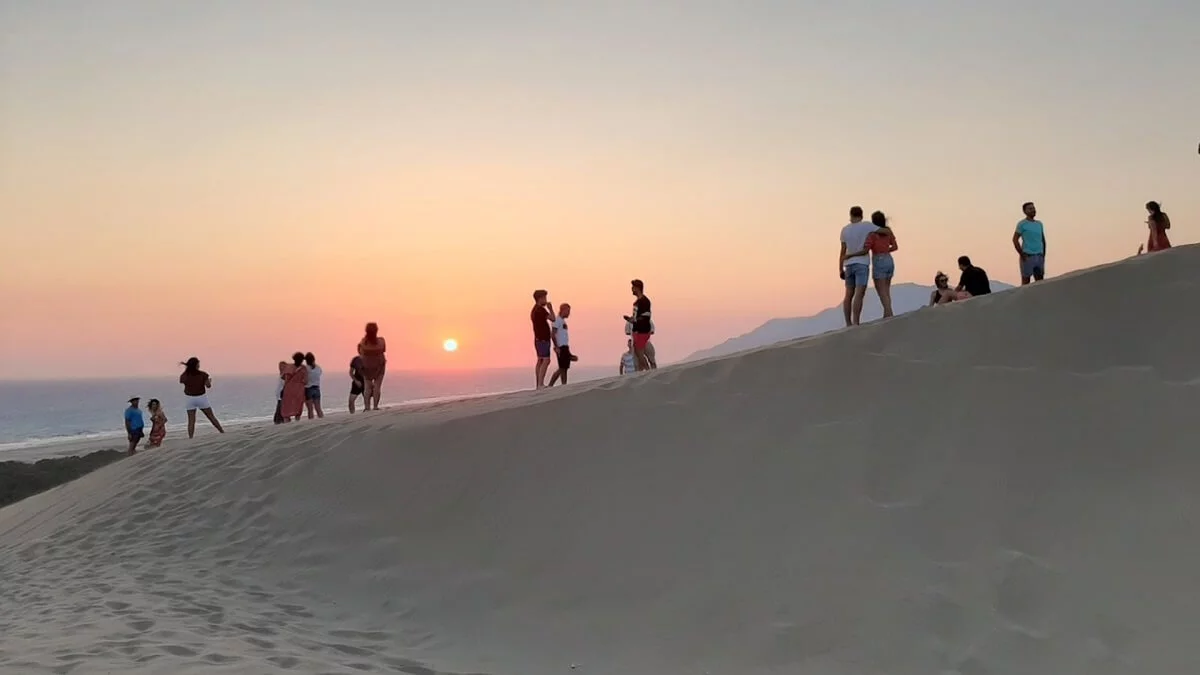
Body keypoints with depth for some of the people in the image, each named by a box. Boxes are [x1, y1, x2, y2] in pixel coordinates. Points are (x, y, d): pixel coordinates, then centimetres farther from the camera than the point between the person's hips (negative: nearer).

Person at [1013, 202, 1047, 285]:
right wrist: (1022, 255, -14)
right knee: (1025, 281, -2)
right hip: (1027, 257, -6)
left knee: (1040, 281, 3)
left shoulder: (1039, 224, 15)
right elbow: (1015, 240, -9)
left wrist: (1043, 255, 10)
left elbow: (1043, 240, 19)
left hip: (1039, 257, 6)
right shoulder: (1022, 224, -3)